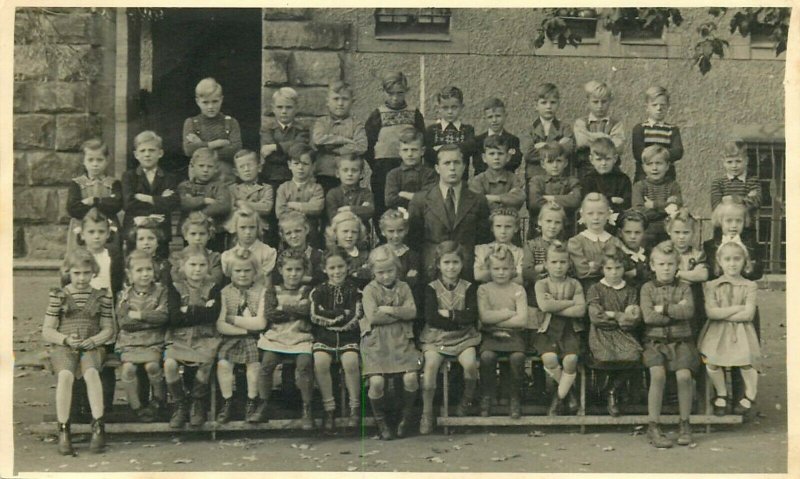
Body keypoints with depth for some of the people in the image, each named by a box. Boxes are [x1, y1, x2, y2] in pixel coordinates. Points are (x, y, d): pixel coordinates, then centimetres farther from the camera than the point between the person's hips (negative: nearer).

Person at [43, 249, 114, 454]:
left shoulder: (102, 296, 12)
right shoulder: (58, 296, 9)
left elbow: (108, 329, 12)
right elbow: (47, 331, 7)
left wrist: (94, 340, -10)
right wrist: (66, 339, -13)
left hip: (91, 348, 0)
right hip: (63, 348, 0)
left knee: (91, 372, -35)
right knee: (65, 374, -34)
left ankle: (98, 426, -33)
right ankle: (63, 431, -30)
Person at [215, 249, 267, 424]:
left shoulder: (261, 291, 0)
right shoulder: (225, 293, 3)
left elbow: (261, 323, -10)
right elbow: (220, 326, -5)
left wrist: (233, 319, -8)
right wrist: (247, 328, -12)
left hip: (254, 339, -1)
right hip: (232, 339, 1)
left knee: (254, 362, -26)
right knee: (222, 363, -23)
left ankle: (251, 402, -7)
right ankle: (227, 402, -6)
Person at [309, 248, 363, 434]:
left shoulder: (354, 290, 9)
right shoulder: (319, 291, 12)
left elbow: (355, 319, -3)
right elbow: (315, 316, -3)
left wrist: (330, 317, -7)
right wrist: (342, 315, -6)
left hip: (348, 336, -1)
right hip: (324, 336, 1)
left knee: (350, 362, -31)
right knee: (320, 362, -30)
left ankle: (355, 407, -14)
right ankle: (329, 408, -17)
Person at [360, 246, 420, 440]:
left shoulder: (403, 287, 12)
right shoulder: (370, 290, 3)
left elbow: (412, 312, -2)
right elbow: (373, 317, -11)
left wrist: (389, 310, -10)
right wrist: (400, 313, -5)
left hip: (401, 339, 2)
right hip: (376, 341, -2)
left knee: (411, 377, -18)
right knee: (376, 381, -19)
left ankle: (407, 416, 8)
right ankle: (380, 421, 5)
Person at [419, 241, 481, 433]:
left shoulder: (469, 288, 7)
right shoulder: (432, 288, 2)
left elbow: (472, 315, -7)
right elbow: (431, 318, -11)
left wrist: (449, 314, -10)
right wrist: (459, 320, -10)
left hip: (463, 338, 1)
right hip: (436, 338, -1)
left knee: (470, 363, -27)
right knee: (431, 363, -28)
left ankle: (467, 400, 2)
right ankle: (427, 413, -20)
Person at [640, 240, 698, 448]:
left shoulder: (684, 288, 10)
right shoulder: (647, 288, 6)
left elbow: (689, 311, -8)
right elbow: (648, 317, -8)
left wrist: (663, 309, -10)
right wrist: (676, 311, -5)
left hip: (681, 341, 1)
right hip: (655, 341, -1)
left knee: (684, 375, -23)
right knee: (658, 374, -26)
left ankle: (685, 424, -4)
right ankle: (653, 427, -17)